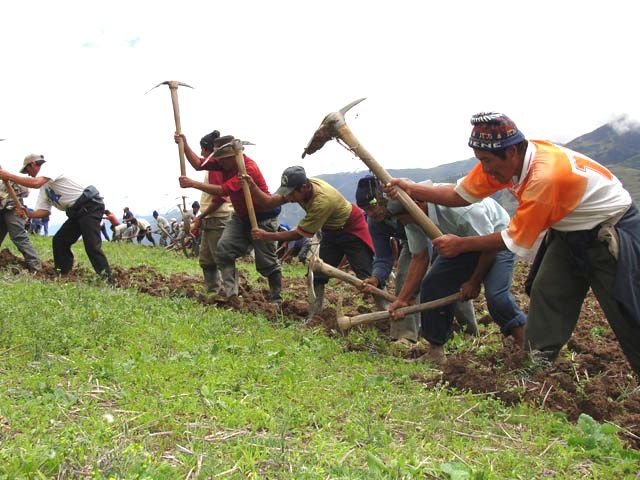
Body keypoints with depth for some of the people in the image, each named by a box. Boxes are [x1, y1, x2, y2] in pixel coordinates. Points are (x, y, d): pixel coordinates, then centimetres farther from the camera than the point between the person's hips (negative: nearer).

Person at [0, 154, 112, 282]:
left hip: (90, 205, -10)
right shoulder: (44, 189, 21)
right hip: (77, 212, 10)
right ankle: (62, 276, 17)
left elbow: (36, 183, -26)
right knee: (59, 241, 11)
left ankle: (107, 280, -19)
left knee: (91, 245, -19)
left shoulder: (47, 167, -5)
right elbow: (44, 211, 13)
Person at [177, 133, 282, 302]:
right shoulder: (225, 163, -5)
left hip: (263, 218, -8)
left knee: (266, 263, 0)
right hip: (240, 216, 8)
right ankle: (230, 293, -8)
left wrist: (193, 184, -33)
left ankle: (276, 299, 16)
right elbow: (199, 164, -4)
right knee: (223, 249, -9)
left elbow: (223, 190, -36)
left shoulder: (249, 168, -30)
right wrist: (184, 146, -16)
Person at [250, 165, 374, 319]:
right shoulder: (301, 186, -17)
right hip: (331, 230, 8)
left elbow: (299, 233, -29)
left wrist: (266, 236, -27)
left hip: (352, 229, -8)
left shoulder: (322, 200, -39)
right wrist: (253, 188, -32)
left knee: (365, 276, -10)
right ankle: (314, 315, 8)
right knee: (319, 273, 3)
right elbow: (270, 201, -15)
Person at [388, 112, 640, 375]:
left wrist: (461, 245, -18)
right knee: (545, 296, 4)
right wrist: (413, 189, -16)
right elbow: (461, 194, -7)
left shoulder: (545, 177, -37)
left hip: (611, 235, -8)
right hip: (568, 233, 8)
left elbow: (516, 240, -26)